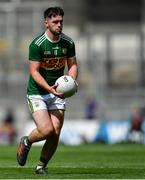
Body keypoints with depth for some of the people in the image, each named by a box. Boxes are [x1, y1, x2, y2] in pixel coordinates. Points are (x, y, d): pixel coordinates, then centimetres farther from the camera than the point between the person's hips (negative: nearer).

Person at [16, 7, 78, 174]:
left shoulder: (68, 42, -1)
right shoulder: (37, 44, -16)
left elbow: (72, 65, 10)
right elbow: (34, 71, -17)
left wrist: (71, 80, -12)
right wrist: (49, 88, -31)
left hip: (57, 93, 4)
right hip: (37, 93, -4)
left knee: (55, 134, -6)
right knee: (46, 130, -19)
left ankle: (42, 165, 16)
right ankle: (26, 142, 14)